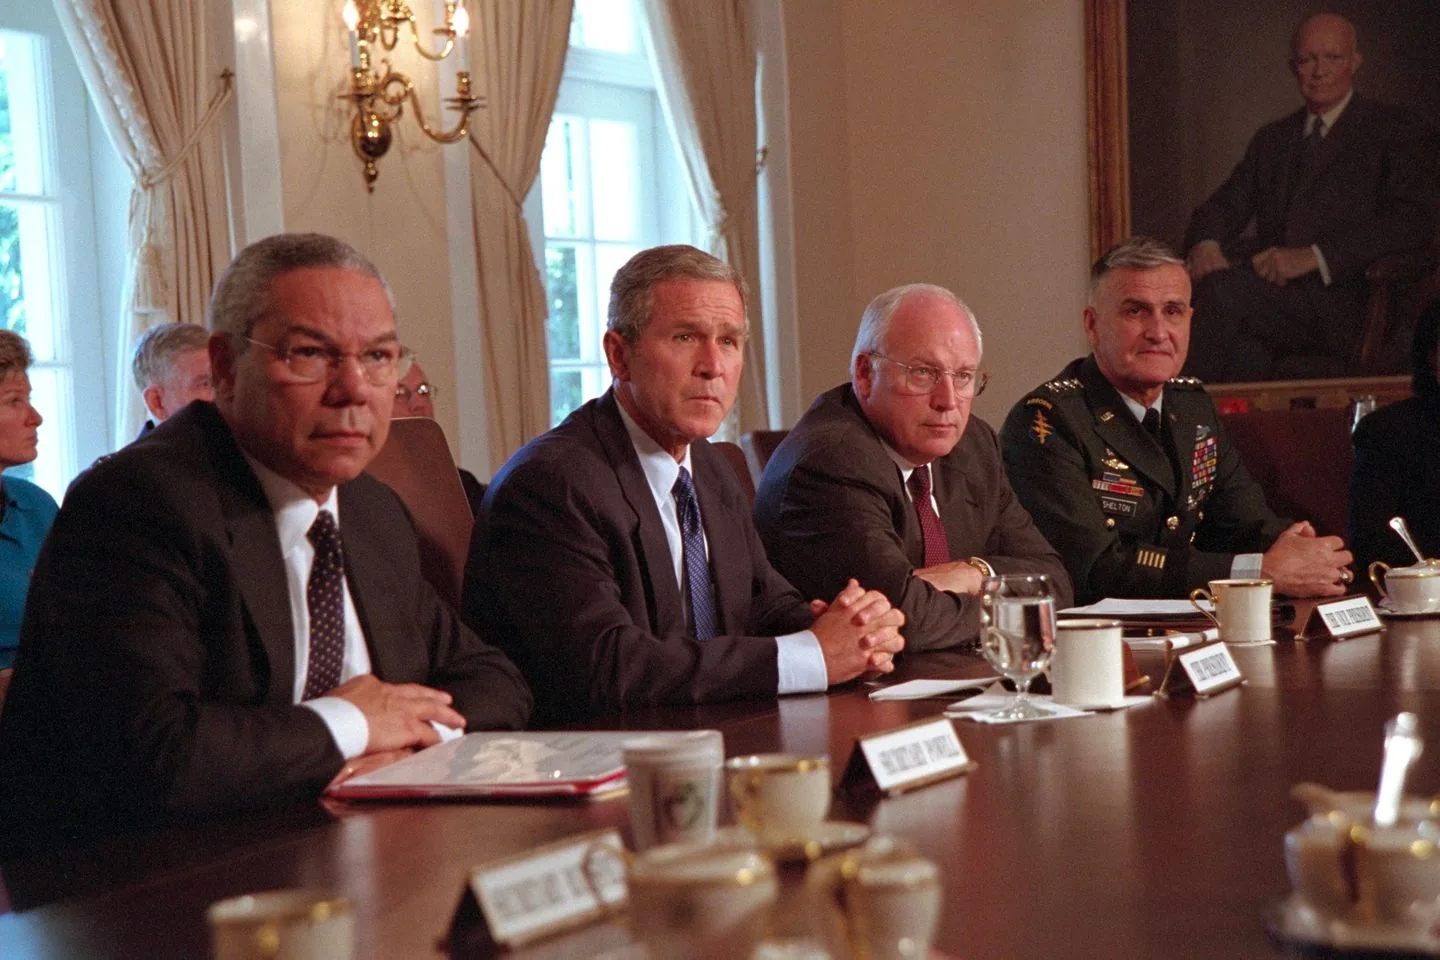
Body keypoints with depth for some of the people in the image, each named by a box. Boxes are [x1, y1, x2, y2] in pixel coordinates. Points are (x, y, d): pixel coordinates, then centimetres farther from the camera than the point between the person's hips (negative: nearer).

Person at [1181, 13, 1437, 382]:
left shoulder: (1398, 133, 8)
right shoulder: (1272, 139, 27)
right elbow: (1224, 206, 21)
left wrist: (1314, 256, -17)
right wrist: (1206, 243, -7)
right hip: (1271, 289, 4)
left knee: (1224, 288, -31)